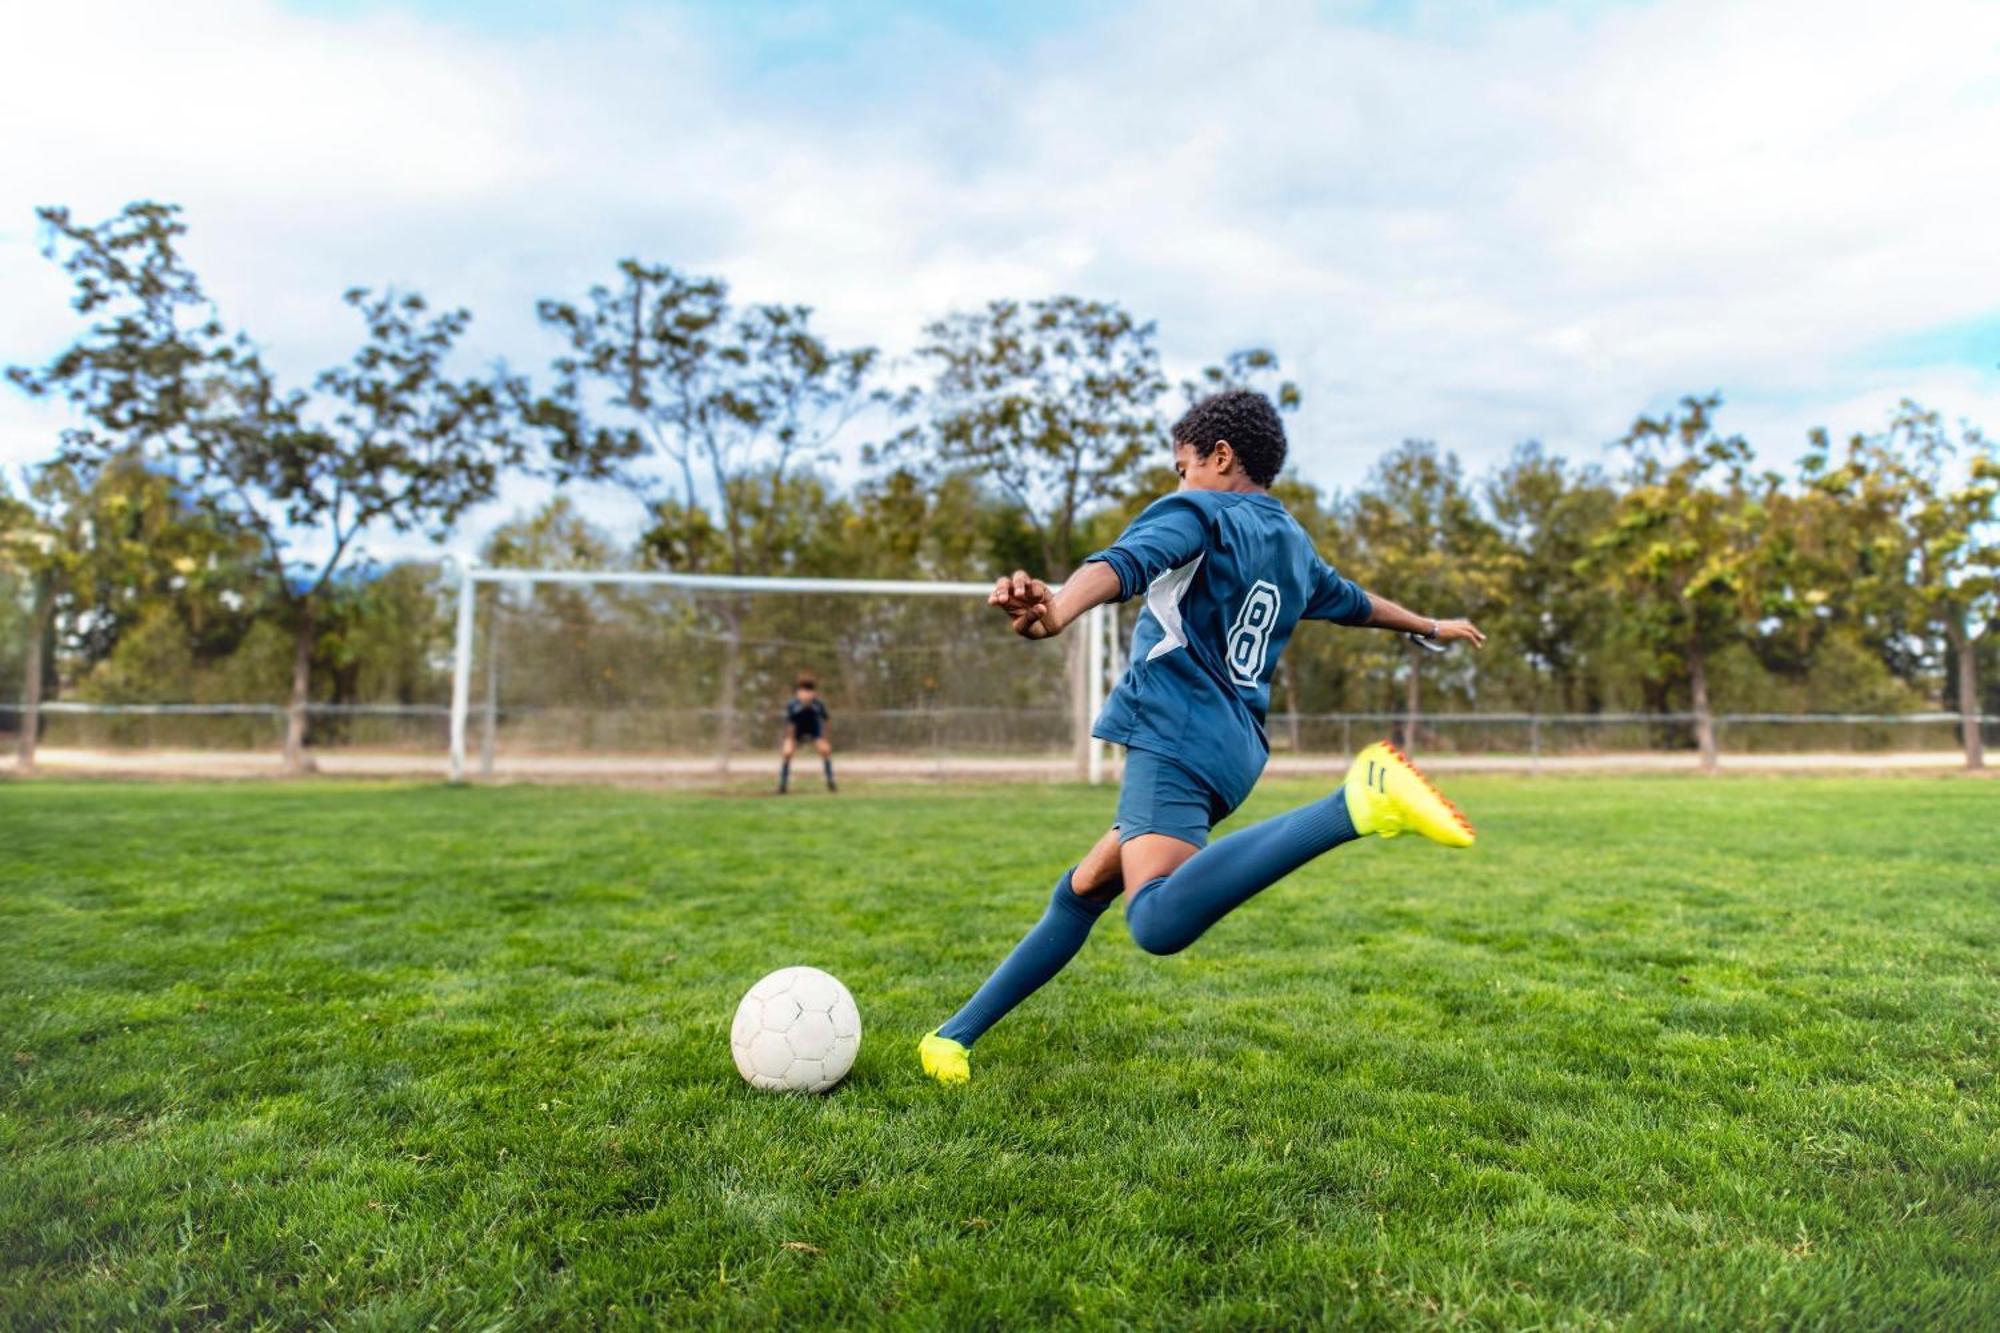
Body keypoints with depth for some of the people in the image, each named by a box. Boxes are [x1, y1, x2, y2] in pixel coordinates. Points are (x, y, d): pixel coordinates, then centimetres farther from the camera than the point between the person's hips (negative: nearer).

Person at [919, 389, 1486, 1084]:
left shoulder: (1199, 512, 2)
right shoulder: (1295, 545, 25)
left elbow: (1130, 561, -20)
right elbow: (1356, 603, 43)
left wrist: (1057, 611, -40)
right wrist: (1432, 627, 63)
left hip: (1177, 732, -9)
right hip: (1235, 749, 10)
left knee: (1160, 920, -34)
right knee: (1081, 892, 19)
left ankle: (1356, 803, -39)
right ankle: (955, 1036, 25)